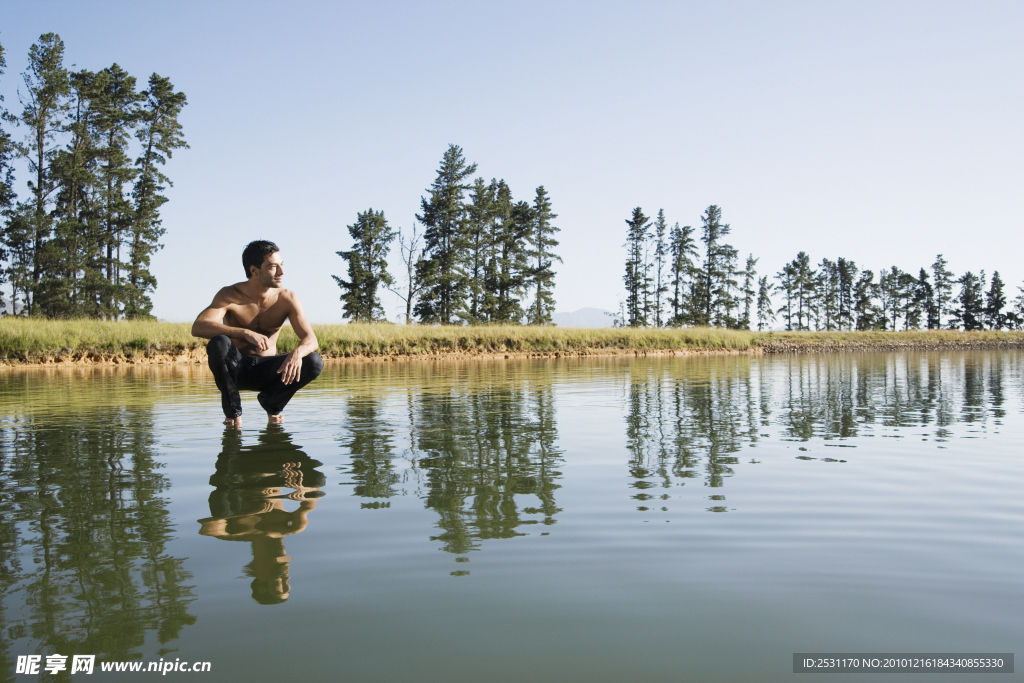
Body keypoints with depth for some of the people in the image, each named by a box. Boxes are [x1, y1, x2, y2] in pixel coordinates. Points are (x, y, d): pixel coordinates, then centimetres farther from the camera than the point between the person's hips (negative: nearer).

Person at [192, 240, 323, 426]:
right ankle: (232, 411, -12)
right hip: (235, 368, -2)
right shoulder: (230, 296, -13)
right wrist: (245, 333, -41)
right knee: (218, 343, -34)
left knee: (314, 362, -24)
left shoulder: (287, 299, -8)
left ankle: (272, 403, 5)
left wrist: (297, 353, -40)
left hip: (266, 371, 2)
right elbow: (198, 327, -28)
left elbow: (310, 339, -15)